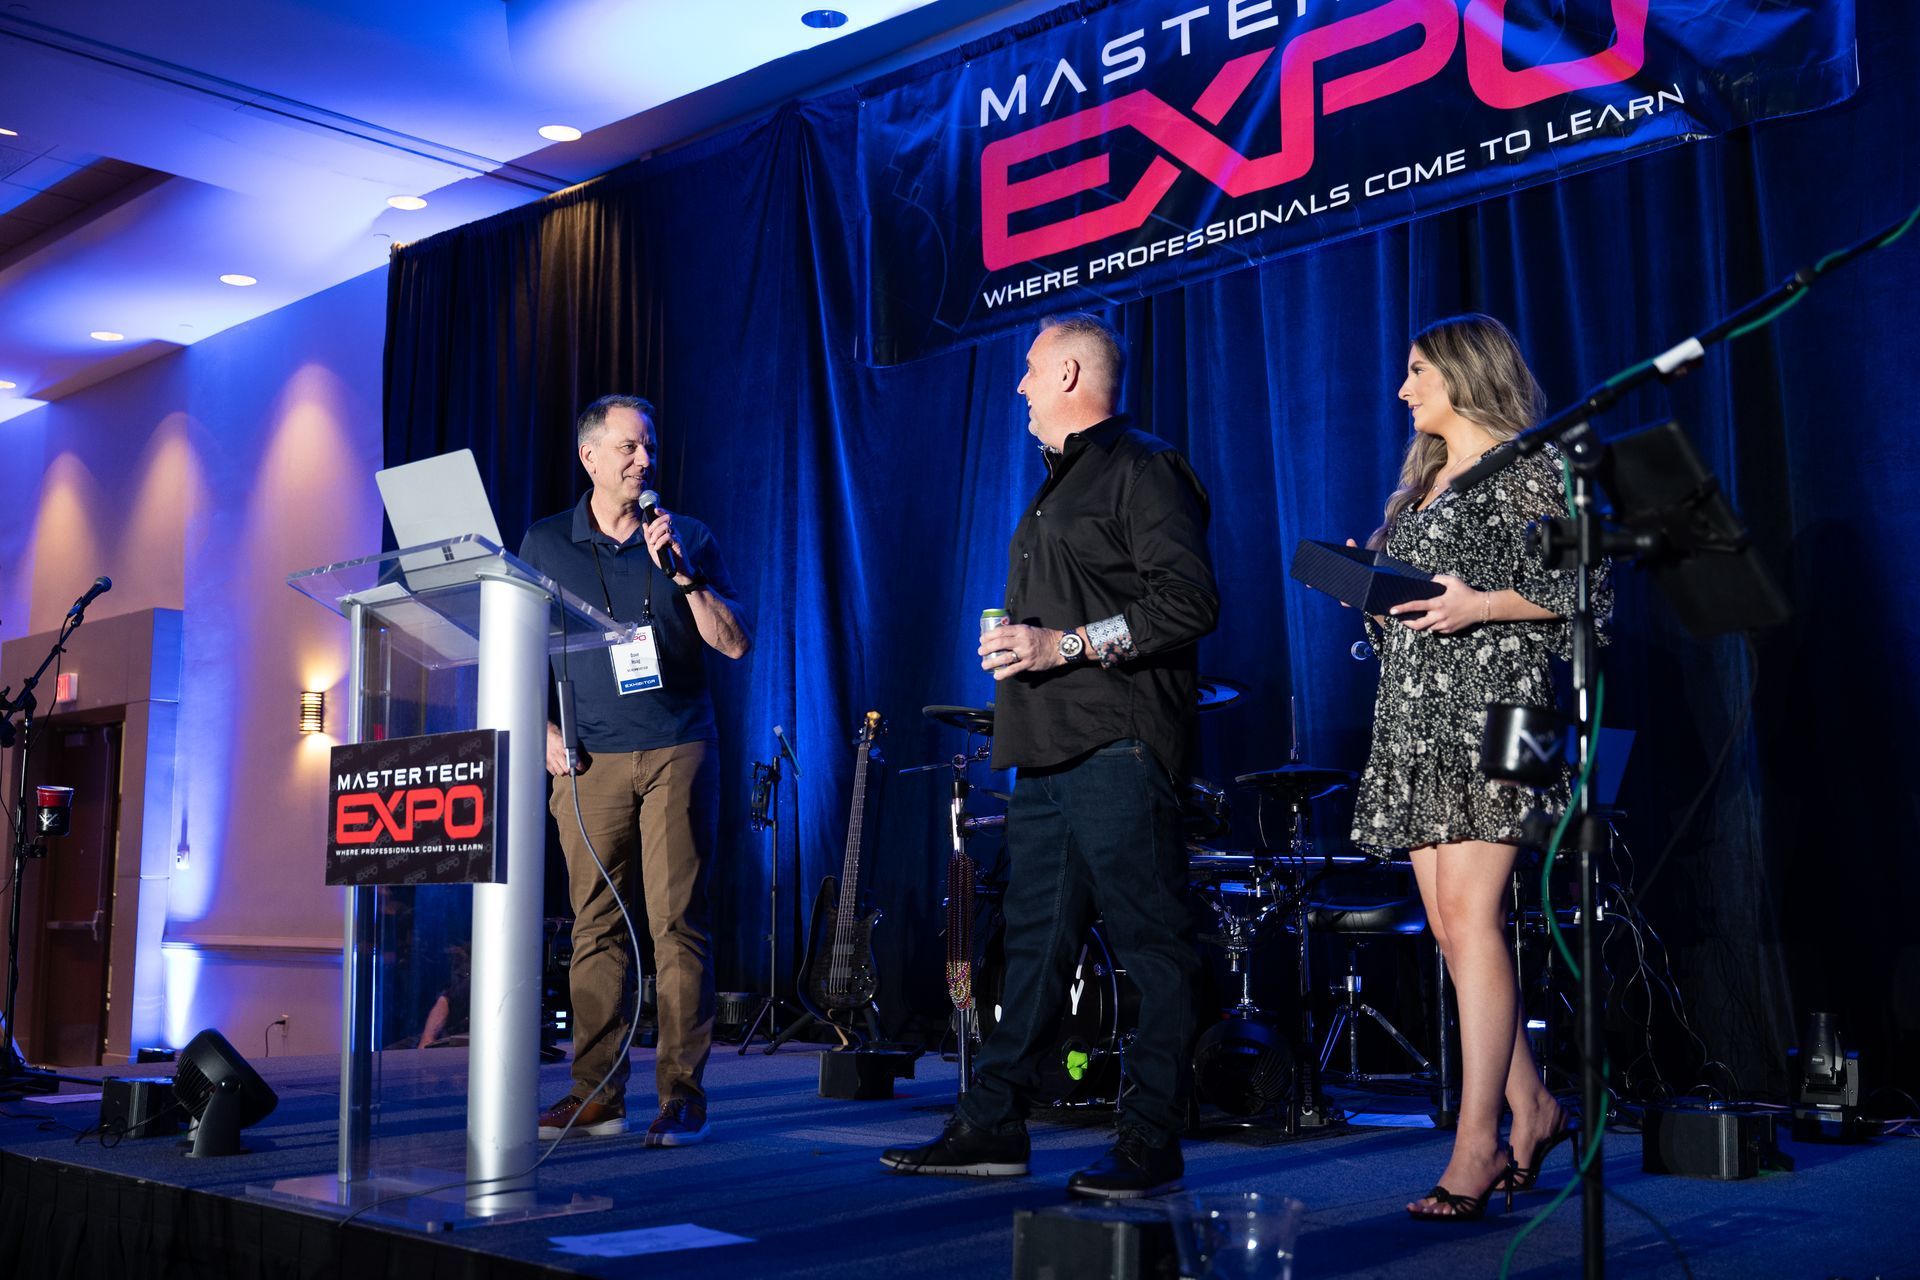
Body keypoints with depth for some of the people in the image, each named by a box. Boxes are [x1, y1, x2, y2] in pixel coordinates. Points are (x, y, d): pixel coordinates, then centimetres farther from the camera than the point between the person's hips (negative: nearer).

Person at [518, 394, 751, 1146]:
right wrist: (541, 730, 2)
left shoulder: (688, 539, 9)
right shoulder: (545, 546, 11)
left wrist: (681, 572, -9)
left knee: (678, 923, -6)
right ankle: (596, 1093, 9)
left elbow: (735, 644, 1)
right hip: (589, 759, 1)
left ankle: (682, 1096, -2)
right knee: (596, 927, 2)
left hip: (678, 751, -1)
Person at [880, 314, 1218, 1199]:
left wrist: (1065, 646, -18)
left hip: (1116, 749, -10)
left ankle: (1150, 1144, 1)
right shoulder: (1057, 486, 24)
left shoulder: (1140, 469, -6)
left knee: (1151, 945, -5)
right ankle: (994, 1126, 17)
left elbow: (1190, 602, -16)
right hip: (1047, 751, 10)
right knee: (1034, 940, 11)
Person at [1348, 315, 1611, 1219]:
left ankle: (1478, 1141, -8)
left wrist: (1481, 606, -17)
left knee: (1469, 915, -13)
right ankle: (1532, 1108, 17)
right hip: (1415, 713, 8)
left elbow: (1584, 589, -7)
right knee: (1448, 926, 5)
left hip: (1489, 703, -8)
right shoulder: (1419, 485, 23)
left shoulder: (1525, 469, -1)